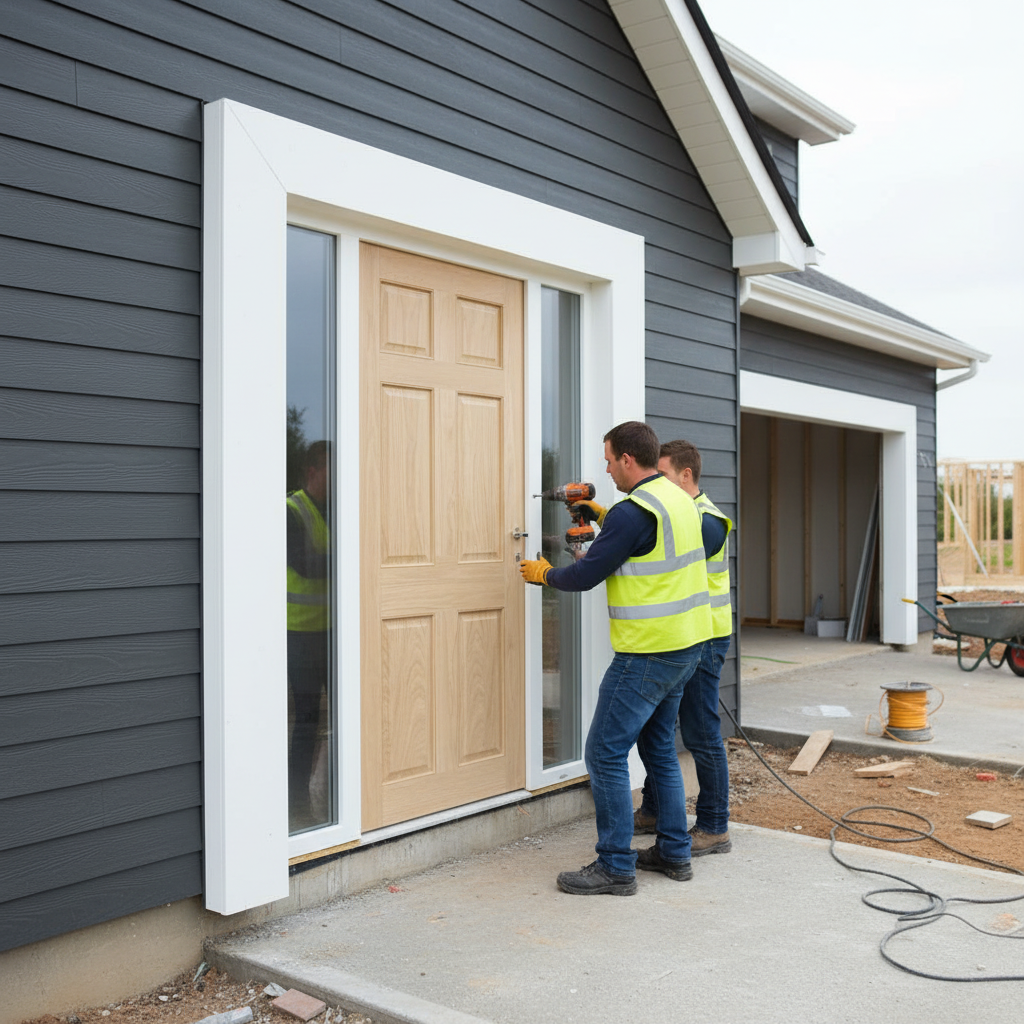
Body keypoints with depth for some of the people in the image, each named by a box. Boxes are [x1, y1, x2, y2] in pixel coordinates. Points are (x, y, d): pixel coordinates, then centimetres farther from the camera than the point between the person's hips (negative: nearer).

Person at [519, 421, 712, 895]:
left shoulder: (634, 511, -19)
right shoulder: (679, 500, 10)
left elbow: (587, 575, -14)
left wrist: (544, 573, 5)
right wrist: (604, 517, 21)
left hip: (648, 652, -10)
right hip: (686, 646, 10)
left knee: (605, 753, -2)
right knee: (659, 747, 20)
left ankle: (615, 867, 3)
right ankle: (674, 854, 27)